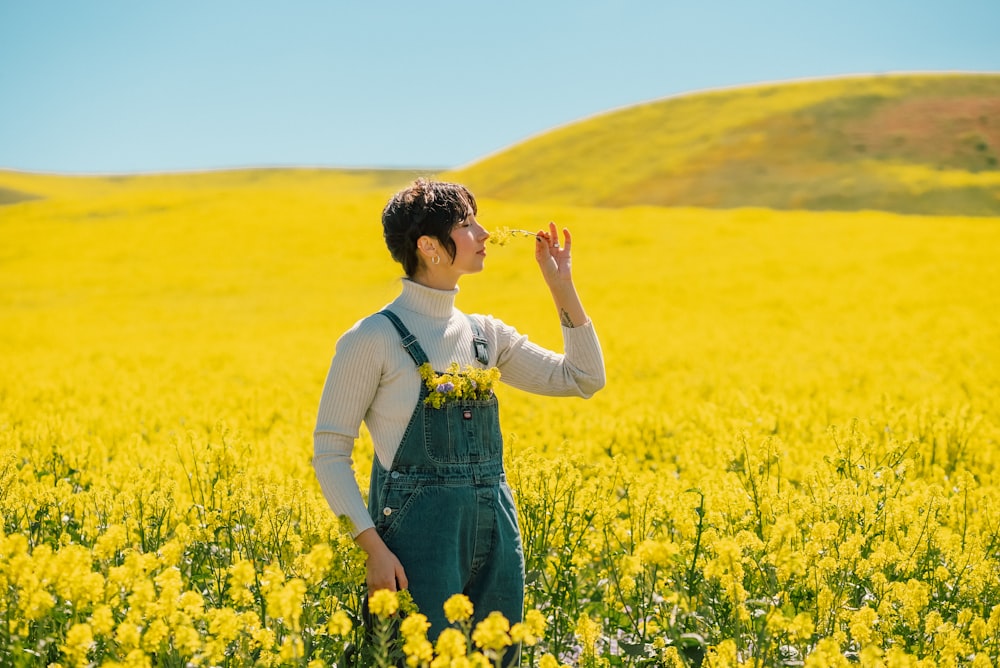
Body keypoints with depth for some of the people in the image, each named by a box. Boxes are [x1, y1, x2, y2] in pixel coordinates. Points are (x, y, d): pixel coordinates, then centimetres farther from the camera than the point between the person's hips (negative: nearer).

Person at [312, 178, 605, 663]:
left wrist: (562, 287, 6)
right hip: (421, 537, -6)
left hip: (495, 532, 6)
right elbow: (330, 453, -5)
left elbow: (584, 379, 13)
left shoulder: (485, 334, 11)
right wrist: (373, 548, -13)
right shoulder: (372, 340, -7)